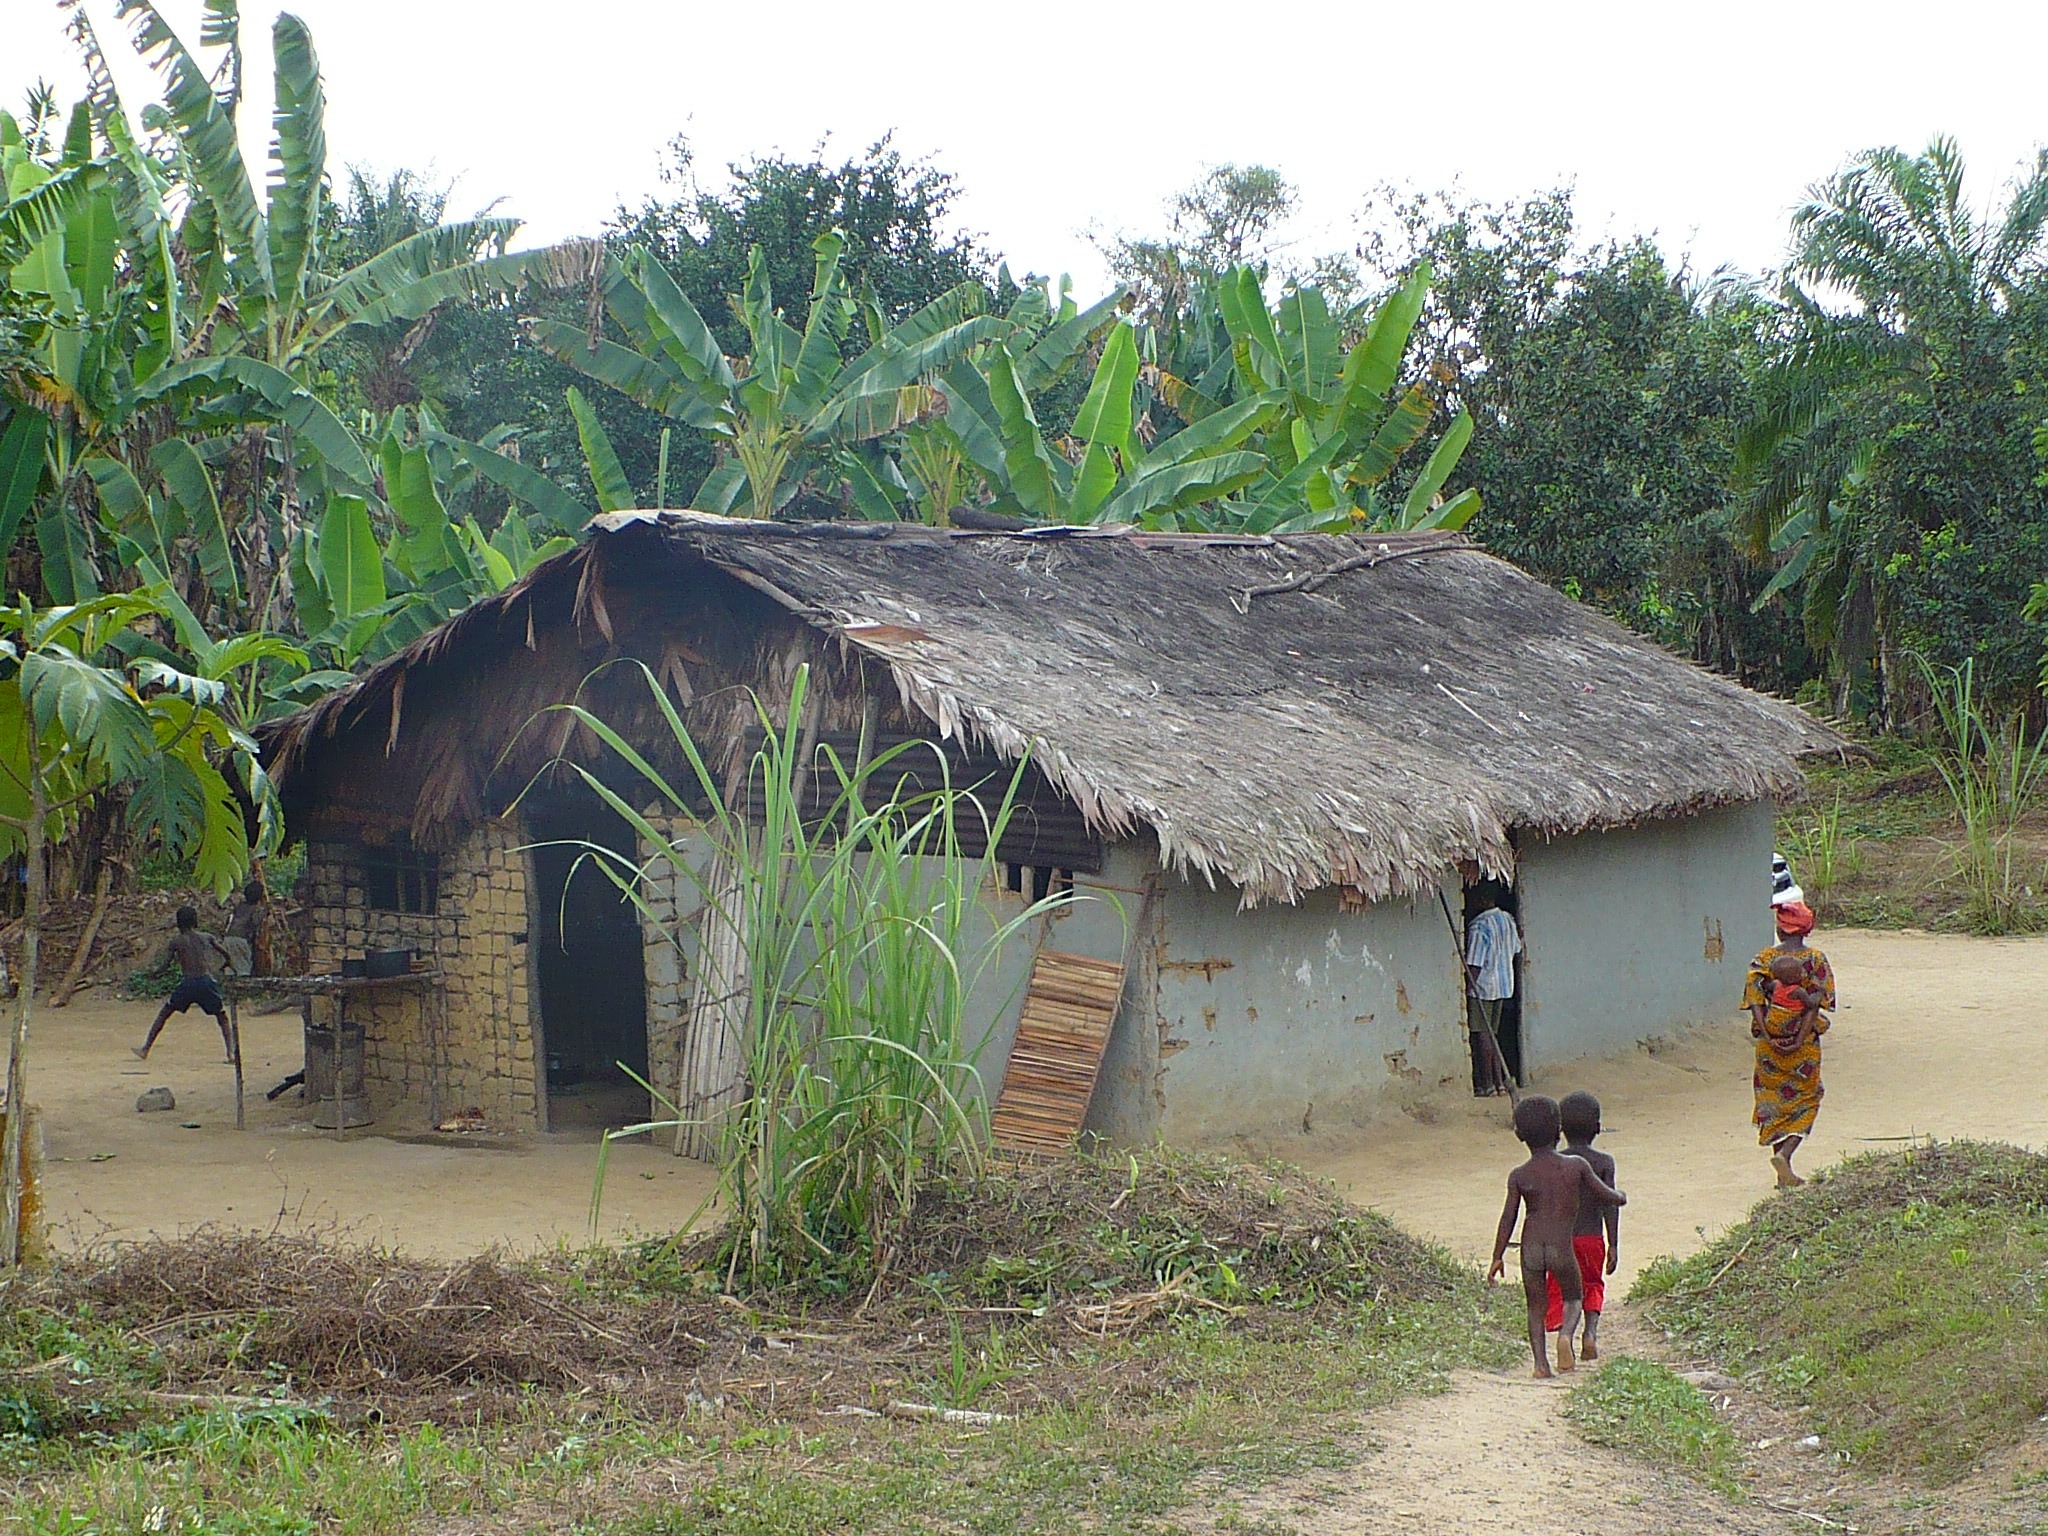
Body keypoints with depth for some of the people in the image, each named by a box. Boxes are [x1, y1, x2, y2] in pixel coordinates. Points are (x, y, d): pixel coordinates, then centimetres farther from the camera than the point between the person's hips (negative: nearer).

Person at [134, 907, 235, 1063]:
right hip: (207, 981, 1)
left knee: (163, 1014, 16)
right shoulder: (207, 938, 11)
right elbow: (226, 955, 6)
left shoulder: (176, 940, 7)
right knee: (223, 1019, 12)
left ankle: (145, 1049, 16)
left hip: (188, 983, -1)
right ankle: (230, 1054, -6)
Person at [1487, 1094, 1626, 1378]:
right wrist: (1621, 1197, 35)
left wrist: (1497, 1258, 6)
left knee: (1535, 1306, 15)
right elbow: (1607, 1196, 11)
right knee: (1573, 1297, 21)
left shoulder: (1519, 1176, 2)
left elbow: (1508, 1218, 0)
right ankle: (1566, 1334, -9)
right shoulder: (1577, 1167, 1)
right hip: (1562, 1247, -1)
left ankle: (1541, 1361, 2)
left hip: (1530, 1248, 1)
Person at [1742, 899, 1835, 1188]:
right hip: (1804, 1043, -2)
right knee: (1806, 1100, 10)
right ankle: (1785, 1153, -14)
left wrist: (1768, 1036, -10)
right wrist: (1800, 1040, -13)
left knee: (1774, 1102, 11)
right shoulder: (1816, 959, -3)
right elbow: (1815, 1004, -11)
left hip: (1769, 1042, 2)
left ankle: (1784, 1175, 13)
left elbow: (1755, 1000, -9)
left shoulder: (1764, 959, -1)